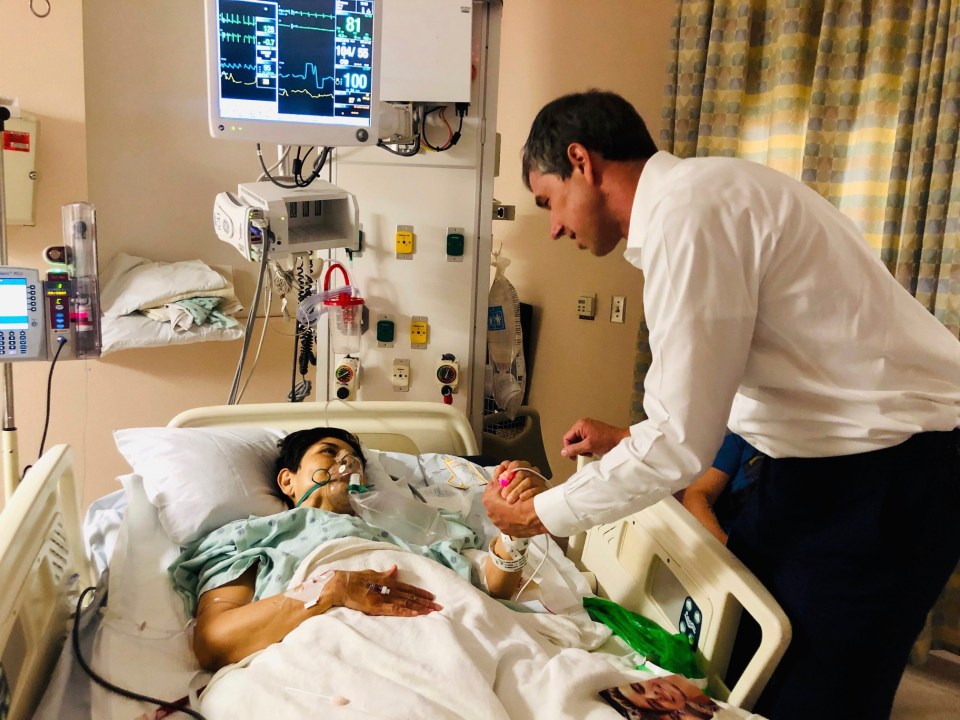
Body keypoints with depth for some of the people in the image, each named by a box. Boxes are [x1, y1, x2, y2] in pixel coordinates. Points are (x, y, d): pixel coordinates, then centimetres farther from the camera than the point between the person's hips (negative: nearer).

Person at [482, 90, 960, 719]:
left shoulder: (688, 216, -21)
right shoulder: (700, 195, 9)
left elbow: (681, 443, -22)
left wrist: (538, 515, -10)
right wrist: (631, 437, 17)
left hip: (886, 472, -9)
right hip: (830, 454, 9)